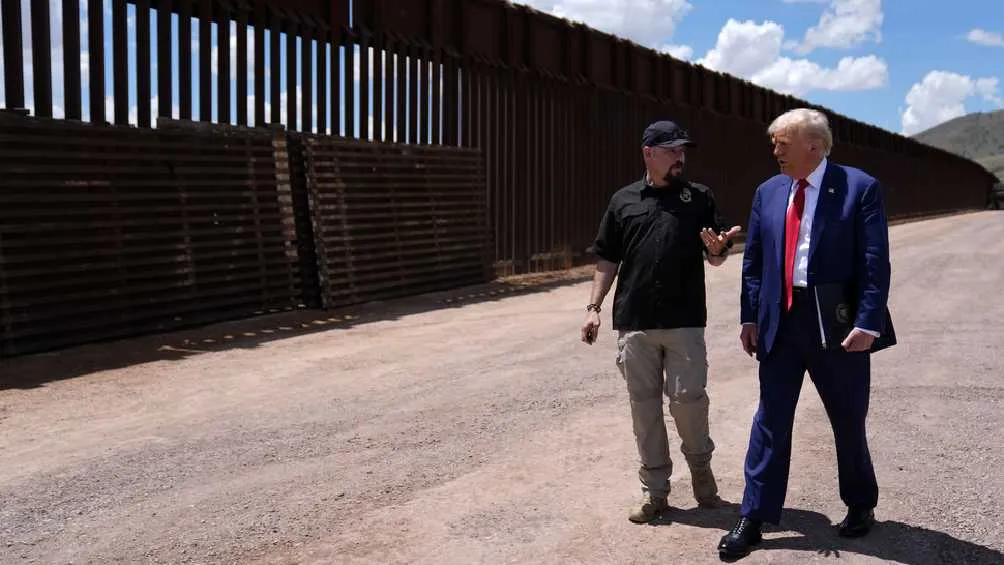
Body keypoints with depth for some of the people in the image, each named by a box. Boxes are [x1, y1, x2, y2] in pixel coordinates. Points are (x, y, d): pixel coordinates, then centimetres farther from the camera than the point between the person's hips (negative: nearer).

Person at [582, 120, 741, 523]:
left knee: (687, 396, -3)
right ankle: (654, 491, 16)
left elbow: (717, 259, 8)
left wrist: (717, 248, -15)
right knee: (644, 404, 5)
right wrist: (594, 307, 4)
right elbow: (607, 260, 11)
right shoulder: (623, 201, 9)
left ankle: (700, 463, 26)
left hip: (685, 319, -1)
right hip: (634, 322, 1)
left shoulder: (699, 198, 8)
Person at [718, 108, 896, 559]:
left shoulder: (860, 188, -6)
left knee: (848, 420, 13)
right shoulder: (768, 192, 8)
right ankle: (753, 519, 10)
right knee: (770, 420, 4)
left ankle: (860, 504, 35)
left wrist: (867, 323, -17)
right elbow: (753, 261, 11)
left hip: (835, 323, -3)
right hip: (780, 320, 4)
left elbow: (875, 263, -10)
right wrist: (750, 317, 7)